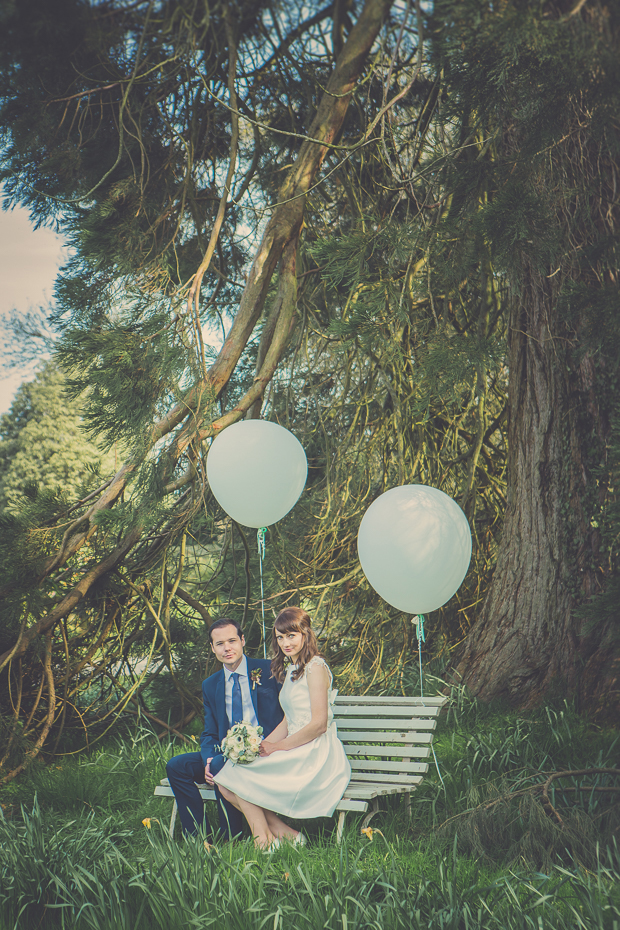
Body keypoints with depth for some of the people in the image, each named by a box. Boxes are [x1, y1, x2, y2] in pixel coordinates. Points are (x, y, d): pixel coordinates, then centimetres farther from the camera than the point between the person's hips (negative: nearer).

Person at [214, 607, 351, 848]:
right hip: (297, 753, 9)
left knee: (238, 773, -15)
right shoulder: (291, 671, 18)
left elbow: (319, 724, -16)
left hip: (316, 754, -9)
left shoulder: (315, 667, -10)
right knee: (225, 783, -6)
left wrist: (278, 746, -12)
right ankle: (285, 834, -3)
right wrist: (263, 745, 0)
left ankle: (264, 841, -2)